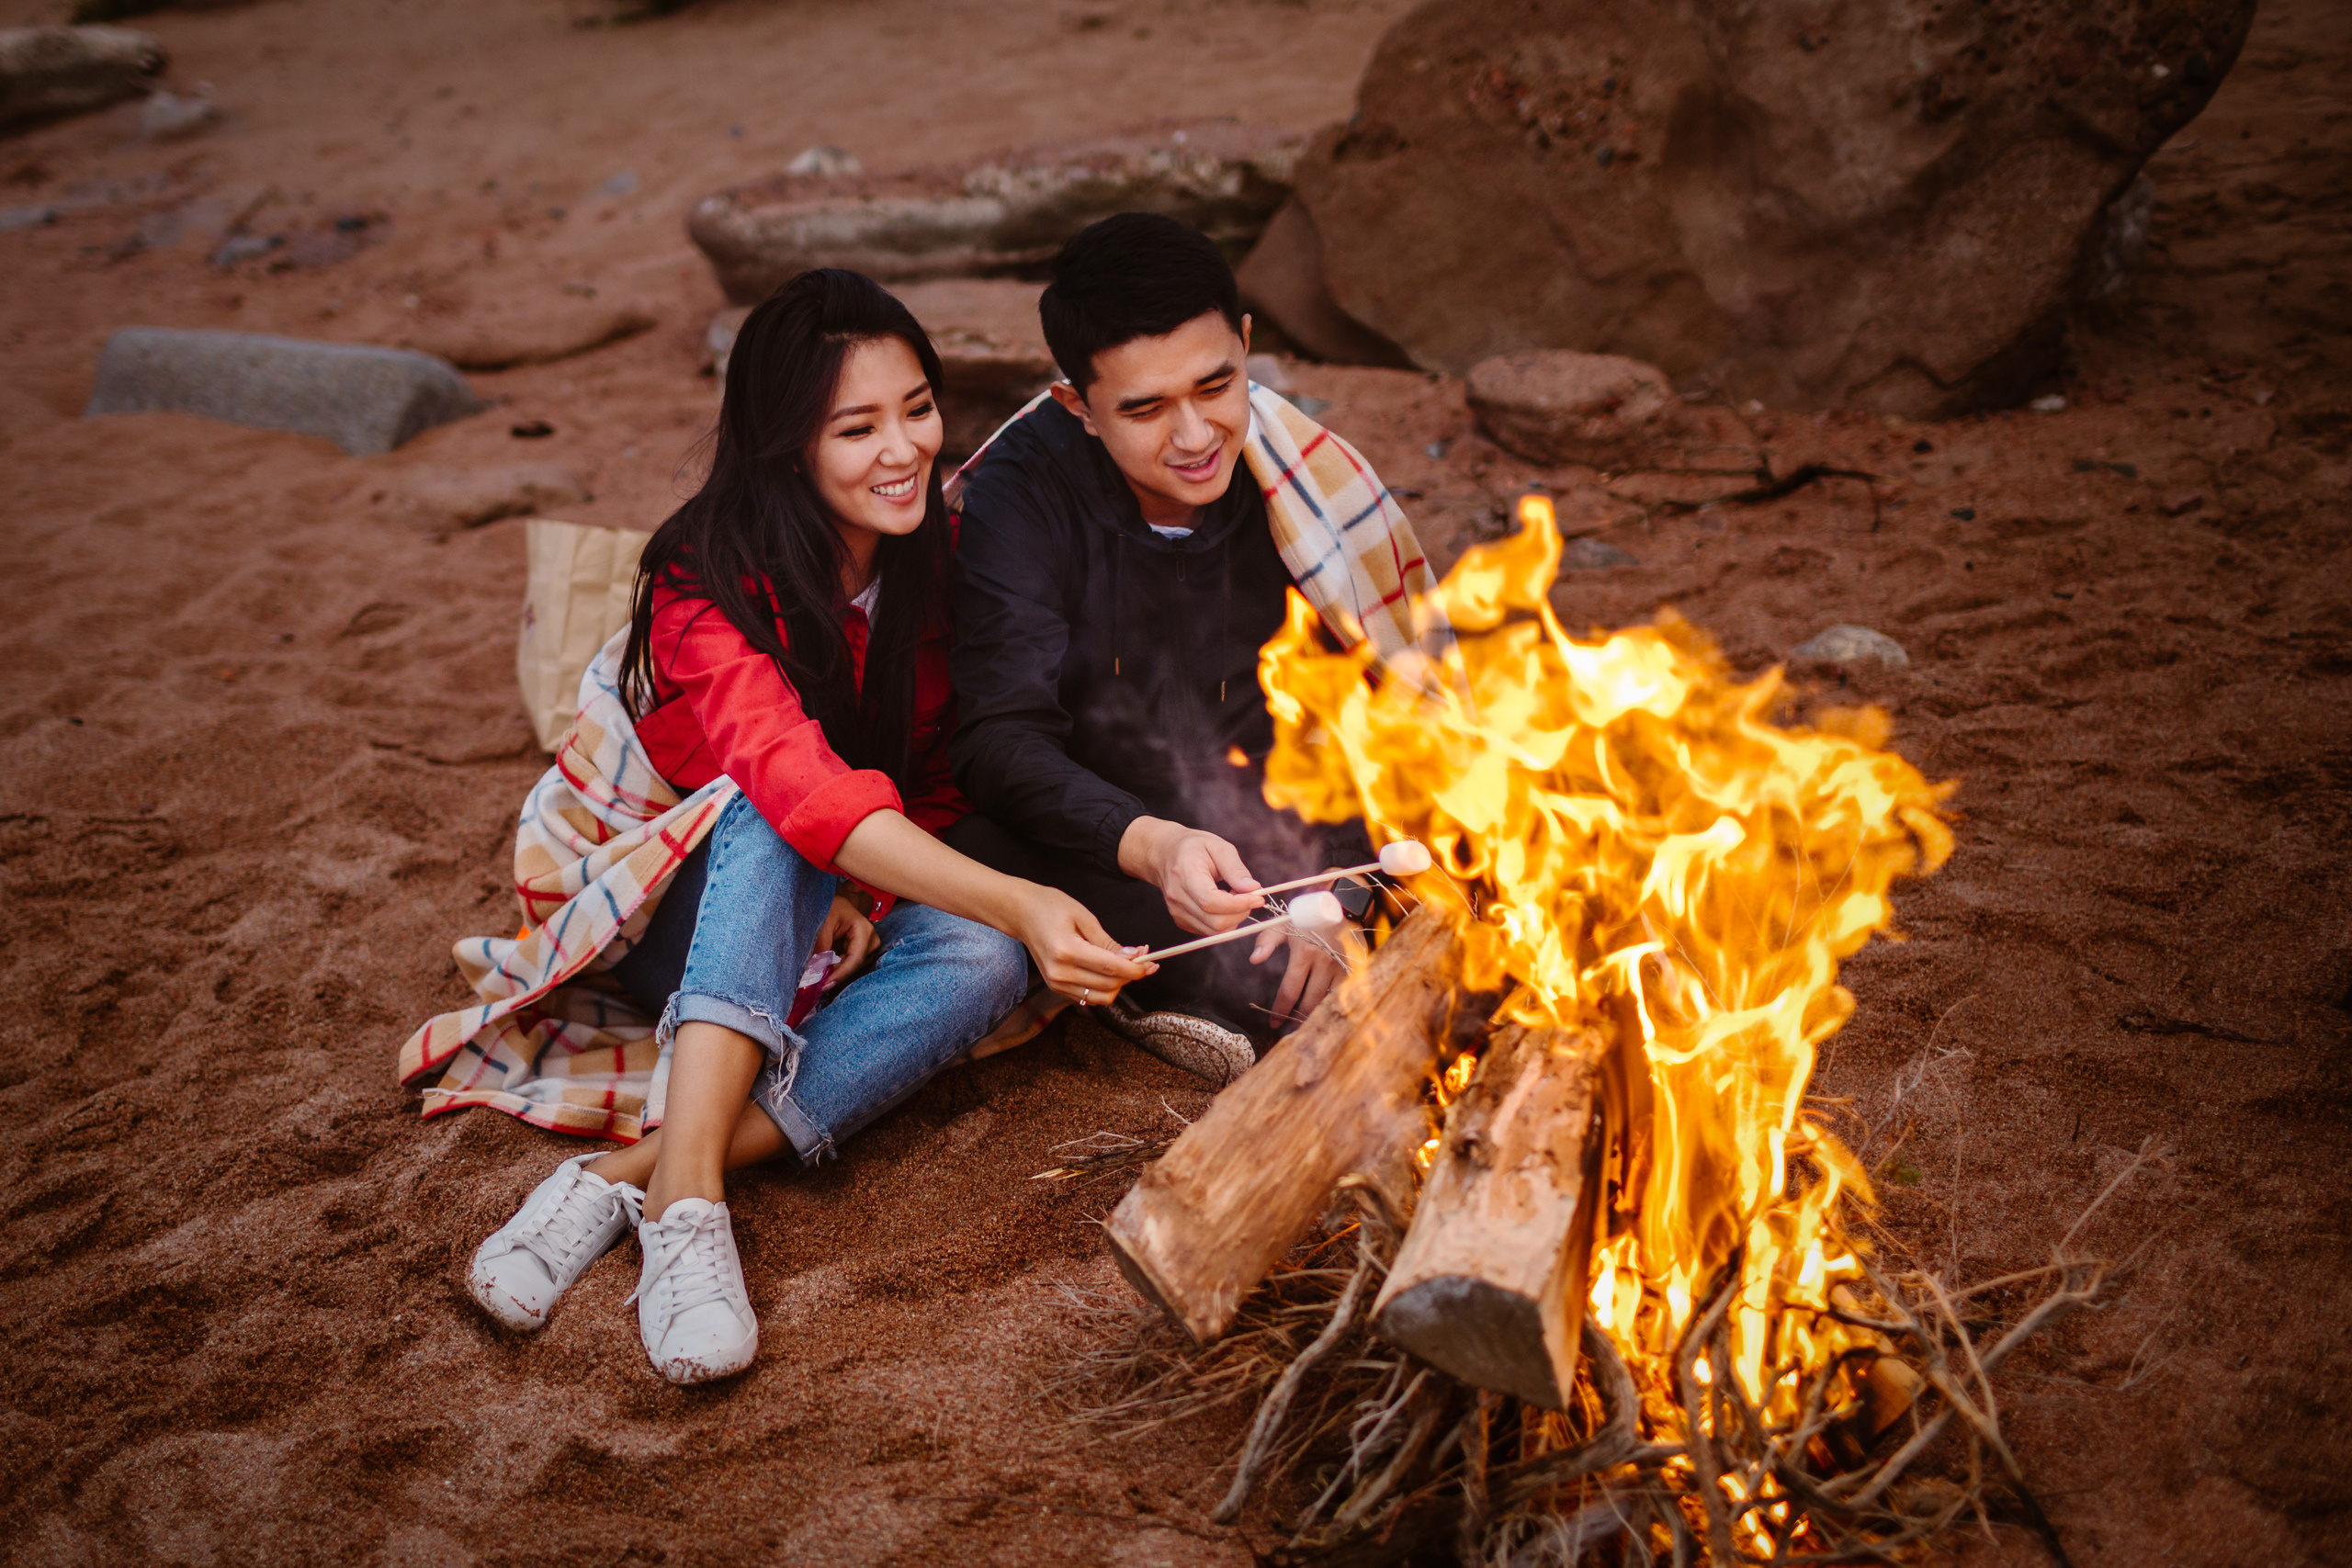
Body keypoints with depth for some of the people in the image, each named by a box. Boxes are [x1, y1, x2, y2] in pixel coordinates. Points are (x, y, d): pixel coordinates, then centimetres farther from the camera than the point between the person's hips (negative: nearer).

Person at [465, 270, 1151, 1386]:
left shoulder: (937, 559, -7)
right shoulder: (710, 586, -24)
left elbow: (939, 780, 2)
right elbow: (801, 788, -42)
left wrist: (870, 889, -19)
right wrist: (1013, 899, -55)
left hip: (828, 926, 4)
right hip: (680, 909, -4)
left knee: (981, 962, -29)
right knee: (773, 832, -37)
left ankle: (626, 1175, -34)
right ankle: (687, 1196, -46)